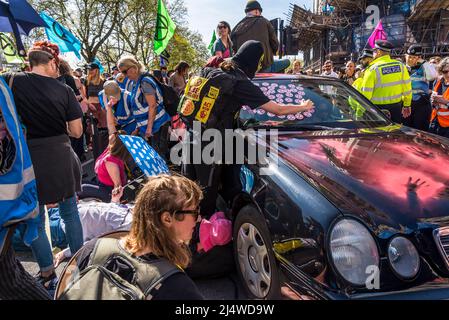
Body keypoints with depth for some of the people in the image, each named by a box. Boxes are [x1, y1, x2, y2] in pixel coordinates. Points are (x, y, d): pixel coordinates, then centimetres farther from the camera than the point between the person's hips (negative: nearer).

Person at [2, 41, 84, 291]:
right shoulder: (64, 90, -5)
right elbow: (76, 131, -3)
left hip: (29, 160, -1)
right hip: (61, 158, 1)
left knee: (35, 220, 13)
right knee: (70, 212, 17)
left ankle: (49, 275, 23)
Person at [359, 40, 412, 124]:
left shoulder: (373, 69, -13)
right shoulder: (400, 65, 2)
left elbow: (366, 92, -13)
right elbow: (407, 88, 7)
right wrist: (407, 105, 18)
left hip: (379, 108, -4)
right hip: (397, 107, 4)